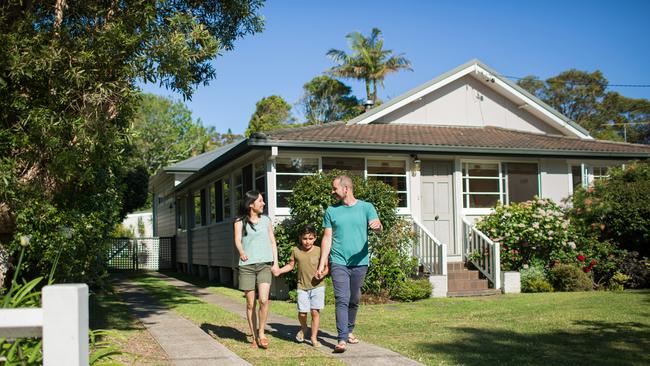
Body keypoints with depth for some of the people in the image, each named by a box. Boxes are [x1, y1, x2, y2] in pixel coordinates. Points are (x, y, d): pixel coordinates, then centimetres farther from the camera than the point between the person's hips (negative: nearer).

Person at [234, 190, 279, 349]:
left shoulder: (266, 220, 13)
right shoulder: (240, 222, 4)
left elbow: (273, 242, 13)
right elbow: (237, 240, -10)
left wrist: (275, 262, 5)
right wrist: (241, 252, -31)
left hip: (264, 264, 1)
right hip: (246, 265, -1)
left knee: (264, 300, -15)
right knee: (250, 303, 3)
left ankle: (261, 333, 2)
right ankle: (254, 337, 15)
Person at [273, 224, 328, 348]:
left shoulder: (319, 251, -6)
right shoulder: (296, 250, 1)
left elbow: (325, 267, -2)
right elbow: (291, 265, 15)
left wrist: (322, 272, -23)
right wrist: (279, 271, 2)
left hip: (317, 286, -2)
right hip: (302, 287, 2)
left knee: (315, 311, -6)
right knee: (302, 313, -2)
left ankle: (314, 337, 9)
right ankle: (303, 328, 32)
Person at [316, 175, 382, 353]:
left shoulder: (366, 207, 2)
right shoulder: (331, 211, 5)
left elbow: (378, 227, -12)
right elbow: (327, 238, 5)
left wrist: (377, 225, -37)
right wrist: (321, 264, -1)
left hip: (360, 262, 1)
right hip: (339, 262, -1)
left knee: (354, 300, 14)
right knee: (342, 300, -12)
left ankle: (349, 331, 32)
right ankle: (342, 339, -16)